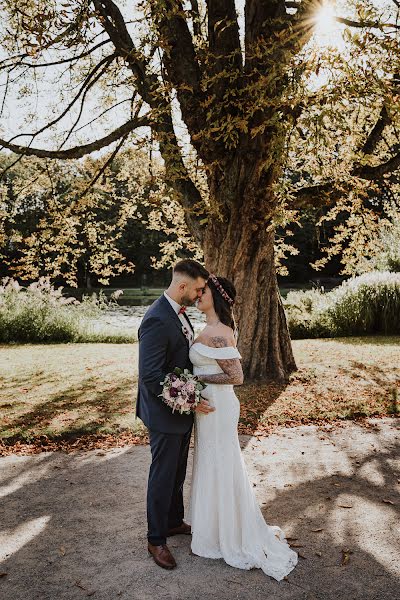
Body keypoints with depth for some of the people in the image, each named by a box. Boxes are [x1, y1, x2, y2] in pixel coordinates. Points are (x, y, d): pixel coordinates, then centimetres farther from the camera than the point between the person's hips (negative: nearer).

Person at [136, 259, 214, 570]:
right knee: (163, 476, 8)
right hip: (165, 415, -9)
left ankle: (174, 521, 44)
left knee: (178, 472, 24)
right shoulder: (157, 320, -27)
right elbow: (150, 377, -28)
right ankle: (156, 539, 27)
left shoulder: (178, 313, 4)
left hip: (182, 409, 9)